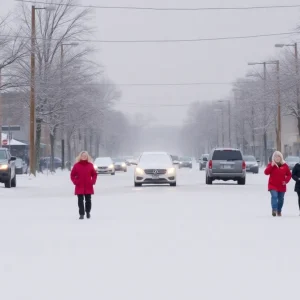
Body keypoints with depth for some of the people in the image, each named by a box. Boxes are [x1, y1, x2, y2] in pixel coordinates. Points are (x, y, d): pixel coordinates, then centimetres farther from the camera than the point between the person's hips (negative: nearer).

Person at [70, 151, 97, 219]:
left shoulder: (90, 165, 4)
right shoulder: (76, 165, 1)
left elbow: (94, 174, 10)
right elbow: (72, 175, 4)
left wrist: (93, 181, -3)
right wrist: (75, 181, -8)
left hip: (88, 187, 1)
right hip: (79, 187, -1)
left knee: (88, 200, 6)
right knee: (80, 201, -2)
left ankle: (88, 212, 27)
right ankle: (81, 214, 2)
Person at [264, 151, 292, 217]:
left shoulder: (285, 165, 2)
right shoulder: (271, 165, -1)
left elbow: (289, 175, 8)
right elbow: (266, 172, -14)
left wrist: (286, 181, -9)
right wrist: (272, 166, -21)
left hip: (282, 186, 3)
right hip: (273, 185, -3)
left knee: (281, 199, 11)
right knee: (274, 196, -24)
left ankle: (279, 211, 28)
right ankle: (274, 210, -32)